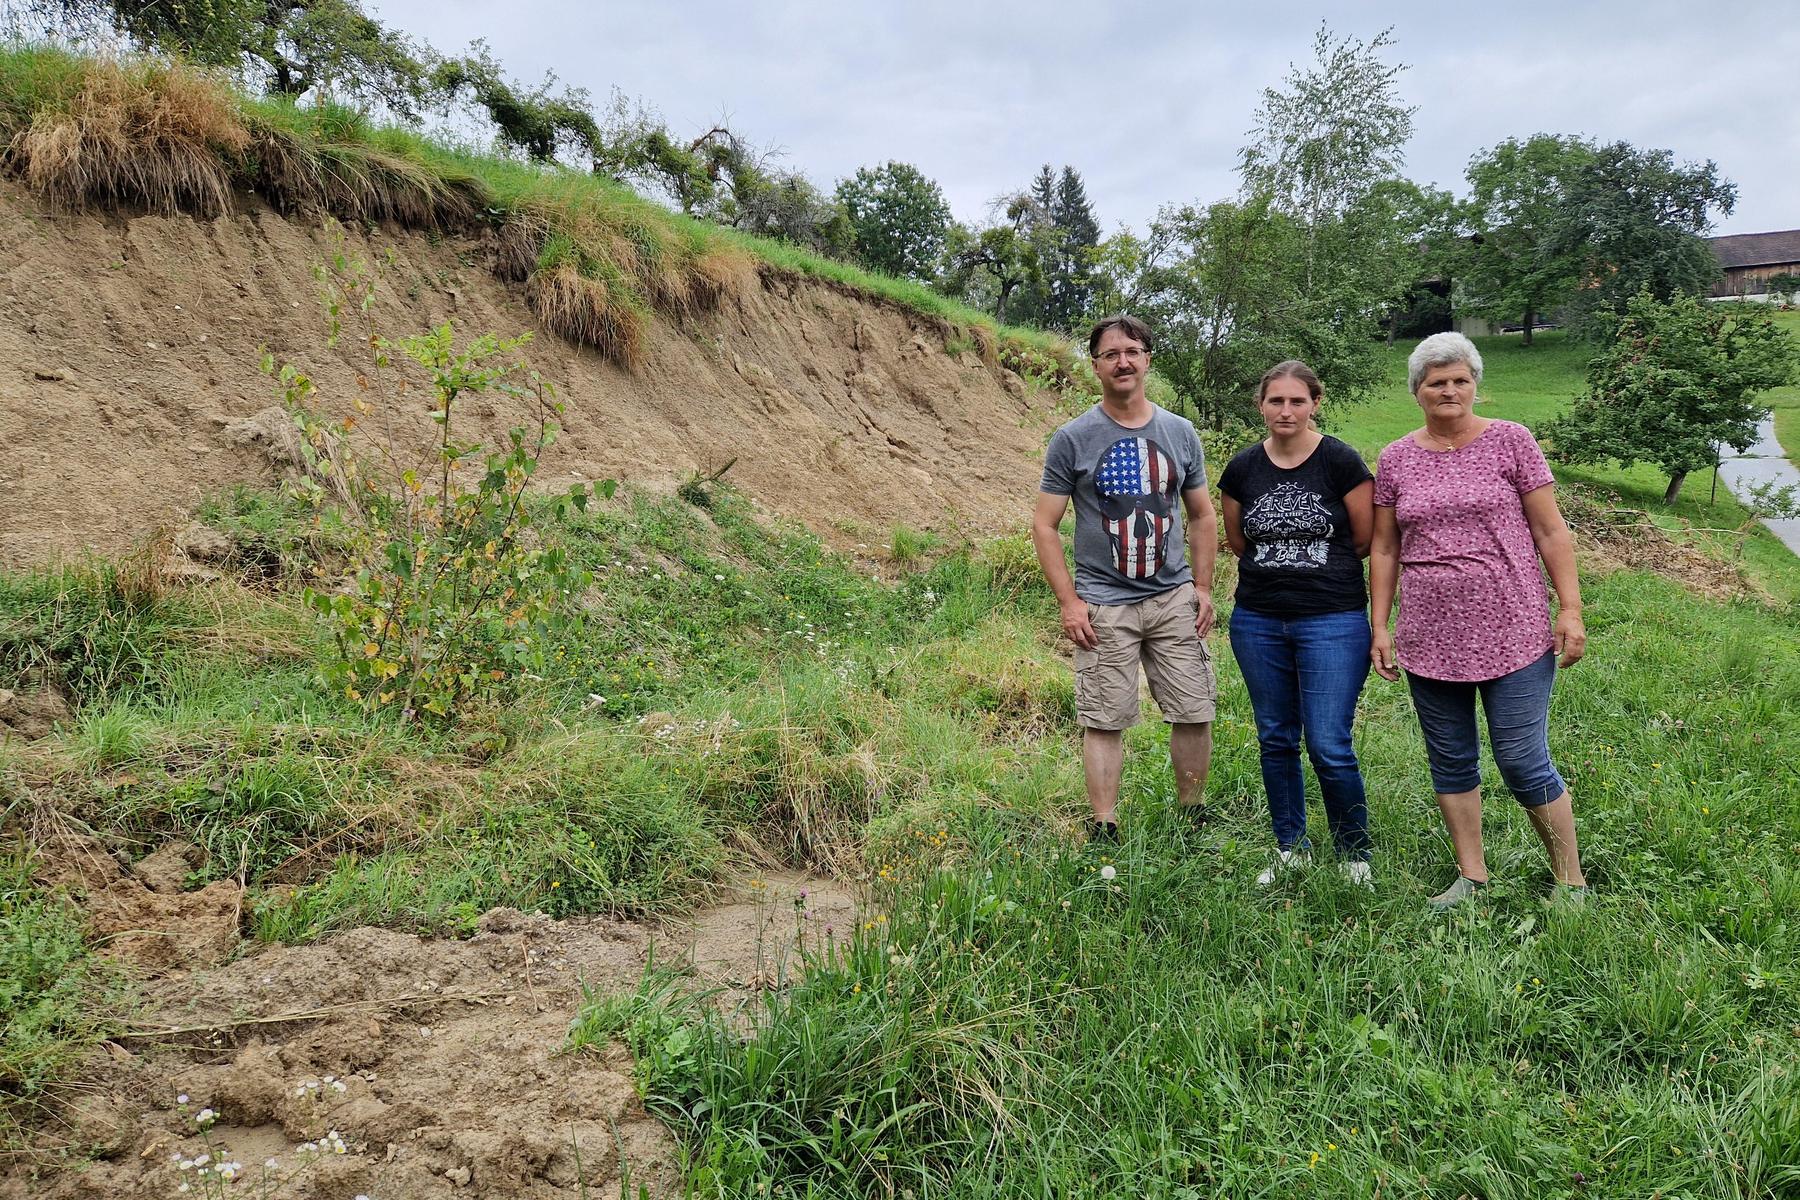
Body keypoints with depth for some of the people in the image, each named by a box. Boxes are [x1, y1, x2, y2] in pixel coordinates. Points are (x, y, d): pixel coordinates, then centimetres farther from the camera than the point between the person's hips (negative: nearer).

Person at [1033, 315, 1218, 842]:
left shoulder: (1180, 433, 8)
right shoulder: (1072, 439, -3)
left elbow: (1202, 516, 15)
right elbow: (1045, 526, -2)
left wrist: (1203, 588, 7)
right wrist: (1069, 602, -9)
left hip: (1174, 599, 3)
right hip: (1104, 606, -3)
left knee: (1194, 713, 6)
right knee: (1105, 722, 0)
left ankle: (1192, 815, 24)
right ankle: (1104, 828, 10)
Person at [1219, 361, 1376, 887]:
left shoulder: (1342, 462, -7)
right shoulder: (1241, 469, 3)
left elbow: (1365, 540, -1)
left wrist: (1321, 568, 9)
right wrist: (1289, 564, 9)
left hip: (1332, 620, -4)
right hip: (1258, 622, 4)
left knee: (1329, 747, -5)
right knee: (1276, 740, 12)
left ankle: (1355, 855, 16)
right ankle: (1291, 848, 28)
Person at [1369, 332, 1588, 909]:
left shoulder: (1510, 441, -1)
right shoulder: (1394, 460, 6)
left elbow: (1550, 531, 0)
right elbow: (1384, 549, 11)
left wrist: (1570, 609, -5)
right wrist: (1380, 627, 7)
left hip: (1513, 635, -3)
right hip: (1428, 641, 3)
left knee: (1523, 763, -1)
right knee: (1450, 762, 11)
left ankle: (1570, 879, 18)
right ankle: (1471, 876, 25)